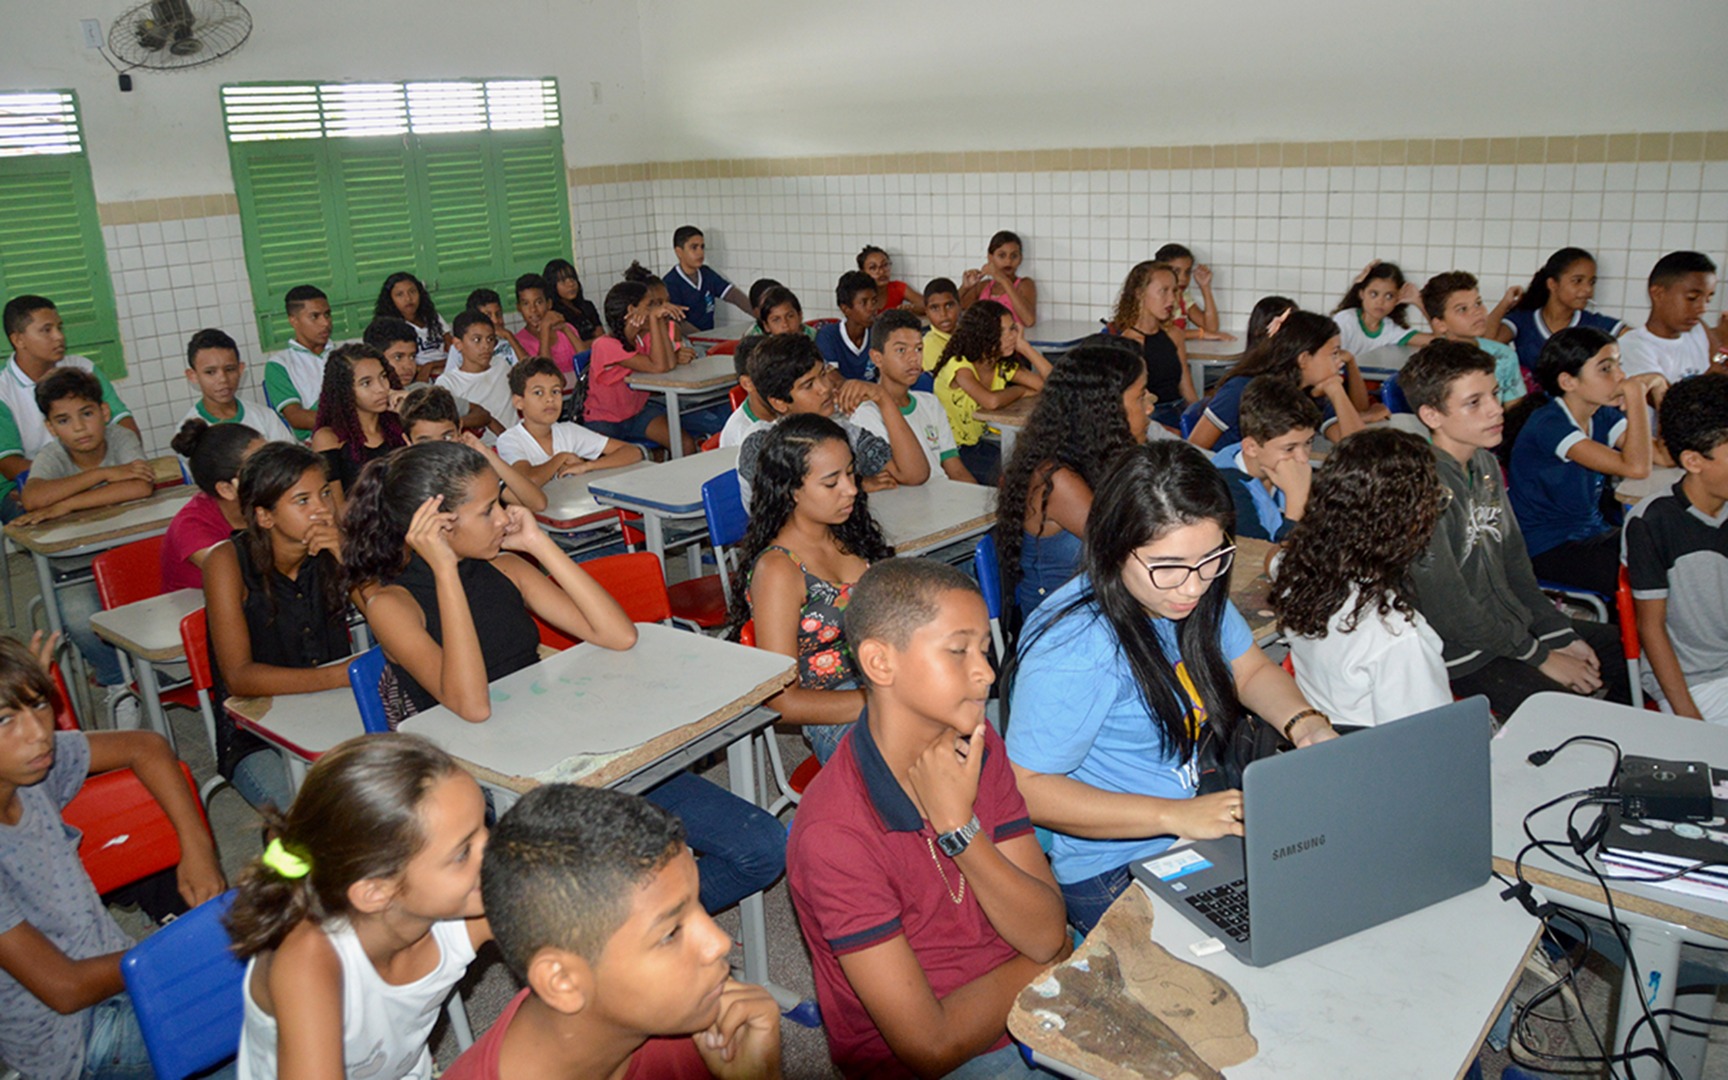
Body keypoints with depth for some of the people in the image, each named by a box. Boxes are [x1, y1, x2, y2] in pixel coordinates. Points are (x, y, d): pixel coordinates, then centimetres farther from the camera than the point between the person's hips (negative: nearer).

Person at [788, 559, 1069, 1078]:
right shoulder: (836, 832, -24)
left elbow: (1048, 934, -8)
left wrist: (959, 827, -22)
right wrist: (1042, 961, -7)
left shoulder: (977, 747, -2)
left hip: (1022, 1004, 6)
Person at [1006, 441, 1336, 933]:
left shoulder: (1193, 594, -2)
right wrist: (1175, 816, -28)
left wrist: (1306, 726, -7)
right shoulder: (1076, 649, -27)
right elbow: (1025, 787, -24)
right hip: (1114, 874, -8)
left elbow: (1251, 669, 15)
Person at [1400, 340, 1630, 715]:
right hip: (1462, 654, -9)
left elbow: (1514, 563, 13)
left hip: (1513, 625, 9)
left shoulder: (1485, 463, 4)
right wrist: (1540, 658, -13)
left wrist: (1562, 637, 5)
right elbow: (1449, 611, -22)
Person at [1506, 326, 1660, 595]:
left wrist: (1659, 390, -7)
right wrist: (1635, 392, -25)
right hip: (1547, 549, -8)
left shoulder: (1602, 416, 6)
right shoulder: (1548, 424, -22)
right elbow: (1635, 467, -31)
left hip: (1593, 532, 9)